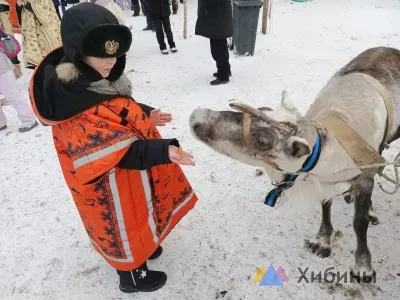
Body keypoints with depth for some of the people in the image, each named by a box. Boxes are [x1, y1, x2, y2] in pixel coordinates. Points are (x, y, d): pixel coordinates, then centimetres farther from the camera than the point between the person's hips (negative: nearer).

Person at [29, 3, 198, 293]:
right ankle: (132, 276, 40)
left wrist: (146, 115, 1)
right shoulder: (72, 98, -33)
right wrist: (162, 151, -39)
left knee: (134, 216, 29)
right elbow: (118, 150, -35)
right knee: (124, 225, 14)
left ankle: (144, 245, 56)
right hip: (109, 183, -8)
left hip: (127, 173, 9)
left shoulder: (92, 79, -4)